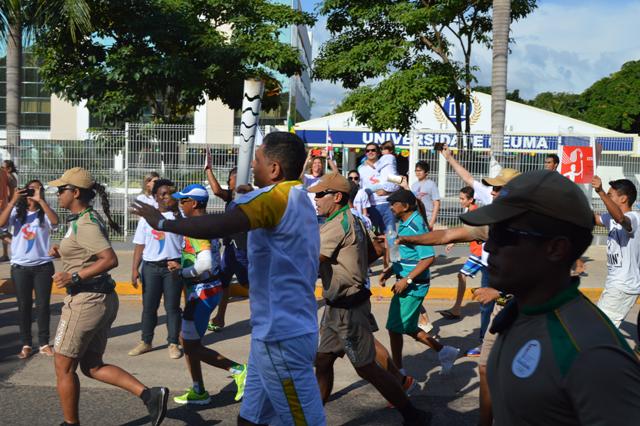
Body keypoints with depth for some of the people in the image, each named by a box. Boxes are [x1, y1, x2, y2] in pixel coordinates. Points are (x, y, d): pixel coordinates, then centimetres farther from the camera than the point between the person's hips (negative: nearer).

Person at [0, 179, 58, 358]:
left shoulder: (44, 213, 1)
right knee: (24, 306, 8)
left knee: (43, 305, 4)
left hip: (43, 266, -1)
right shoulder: (16, 212, 4)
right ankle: (26, 344, 16)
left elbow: (55, 221, -20)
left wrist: (40, 200, -21)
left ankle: (44, 343, 14)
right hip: (20, 267, 1)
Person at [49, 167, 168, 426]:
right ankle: (149, 394, 7)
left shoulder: (84, 224, -17)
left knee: (63, 367, 7)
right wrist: (62, 253, 12)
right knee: (92, 366, 16)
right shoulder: (85, 220, 13)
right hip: (102, 299, 10)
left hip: (86, 301, -10)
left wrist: (74, 277, -24)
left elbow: (110, 260, -27)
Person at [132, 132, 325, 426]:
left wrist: (162, 222, -16)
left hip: (281, 336, -10)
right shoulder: (298, 200, 13)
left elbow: (219, 226, -29)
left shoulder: (277, 196, -17)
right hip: (281, 331, 10)